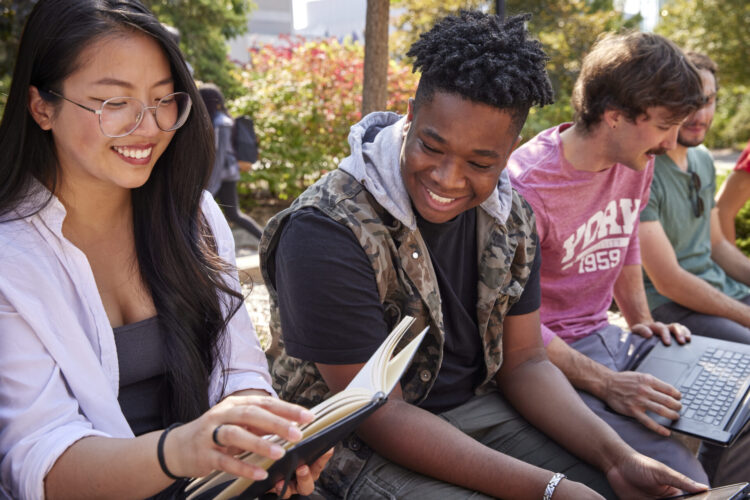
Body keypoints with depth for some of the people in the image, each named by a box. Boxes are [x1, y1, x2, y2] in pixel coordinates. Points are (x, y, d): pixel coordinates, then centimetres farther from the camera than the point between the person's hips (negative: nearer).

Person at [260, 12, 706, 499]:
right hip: (357, 438, -5)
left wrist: (617, 457, -13)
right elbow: (380, 414, -23)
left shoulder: (511, 218, -3)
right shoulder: (326, 232, -24)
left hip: (481, 410, 6)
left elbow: (524, 362, 2)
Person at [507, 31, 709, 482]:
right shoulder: (527, 186, -23)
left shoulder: (638, 161, 3)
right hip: (550, 356, -8)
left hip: (605, 337, 8)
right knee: (677, 478, -22)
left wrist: (643, 322, 9)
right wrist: (605, 384, -26)